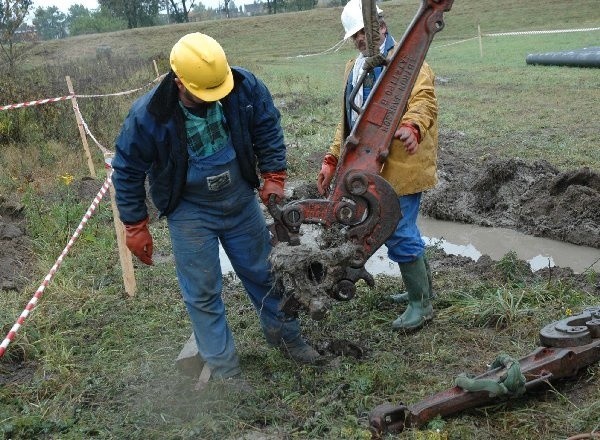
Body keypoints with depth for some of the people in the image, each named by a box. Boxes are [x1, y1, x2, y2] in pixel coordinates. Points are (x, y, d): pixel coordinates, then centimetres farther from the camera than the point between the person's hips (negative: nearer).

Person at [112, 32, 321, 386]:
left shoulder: (245, 87, -20)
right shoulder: (148, 116, -26)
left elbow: (268, 128, -2)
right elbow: (127, 172, -12)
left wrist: (273, 178, -6)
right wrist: (136, 228, -7)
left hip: (241, 201, 3)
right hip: (191, 213, -2)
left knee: (264, 273, 17)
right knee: (203, 293, 3)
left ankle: (286, 334, 40)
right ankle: (225, 370, 19)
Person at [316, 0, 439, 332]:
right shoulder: (354, 69, 19)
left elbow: (424, 98, -23)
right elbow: (347, 120, 23)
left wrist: (412, 126, -43)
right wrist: (332, 160, 16)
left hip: (402, 166, -8)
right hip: (376, 167, 8)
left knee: (398, 233, -6)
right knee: (402, 230, 18)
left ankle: (421, 303, 10)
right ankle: (422, 288, 35)